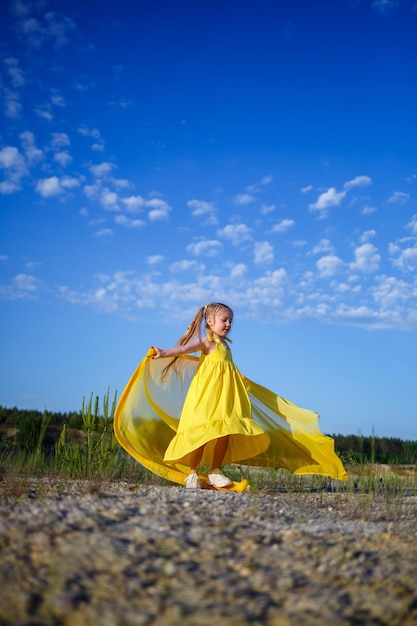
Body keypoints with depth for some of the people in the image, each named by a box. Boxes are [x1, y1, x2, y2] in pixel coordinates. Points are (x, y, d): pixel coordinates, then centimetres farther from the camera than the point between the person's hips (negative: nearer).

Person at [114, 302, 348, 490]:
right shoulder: (206, 341, -6)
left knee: (226, 431, 3)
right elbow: (185, 348, -23)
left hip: (227, 395, 8)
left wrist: (244, 382, 48)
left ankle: (215, 471, 12)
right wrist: (163, 354, -40)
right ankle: (192, 472, 0)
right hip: (207, 393, -8)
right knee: (203, 431, -9)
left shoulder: (225, 344, 18)